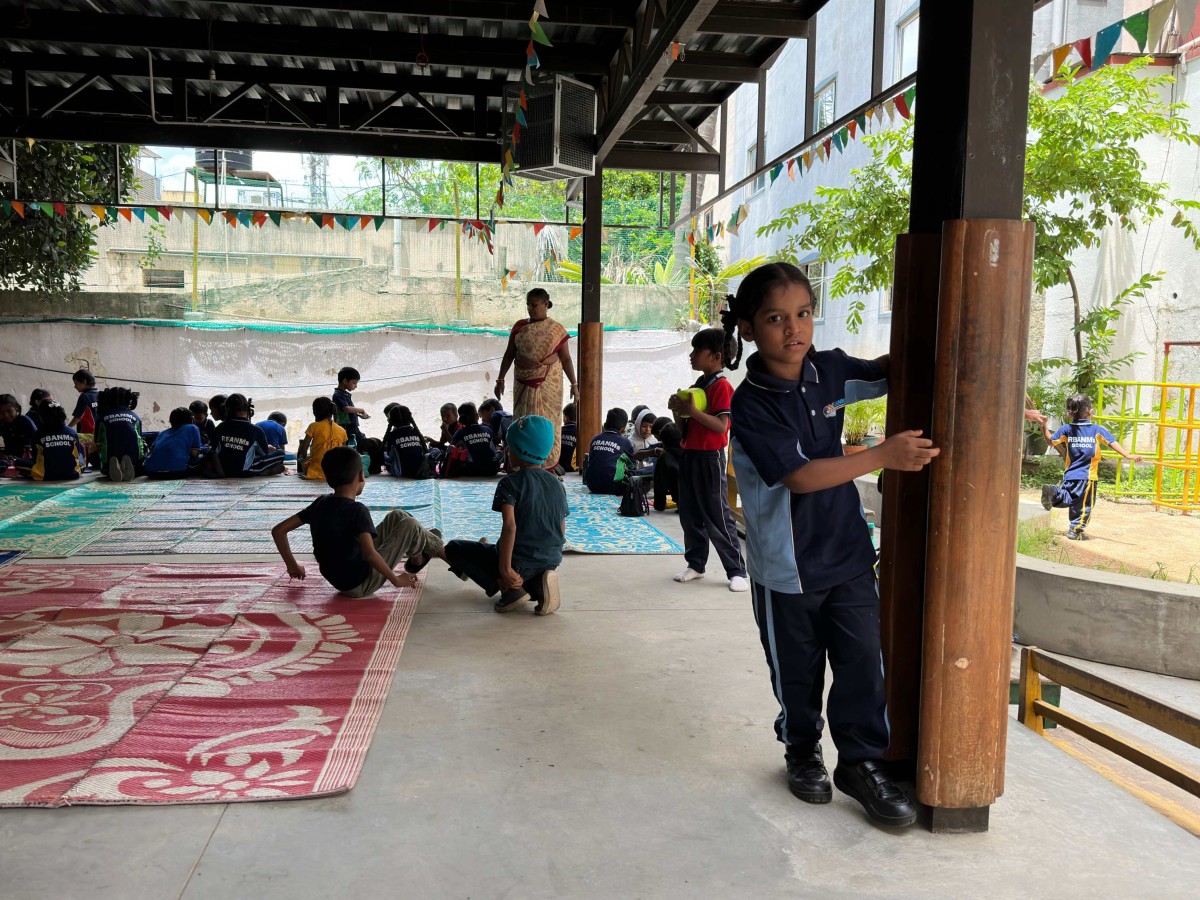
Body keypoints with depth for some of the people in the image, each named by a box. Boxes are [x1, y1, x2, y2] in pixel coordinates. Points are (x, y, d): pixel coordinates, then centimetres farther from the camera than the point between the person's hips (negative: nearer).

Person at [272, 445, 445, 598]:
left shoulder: (320, 503, -3)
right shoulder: (357, 510, -24)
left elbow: (278, 530, 0)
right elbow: (369, 554, -35)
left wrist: (292, 565, 8)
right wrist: (396, 579, -23)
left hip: (339, 579, 8)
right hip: (361, 584, -7)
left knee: (397, 516, 14)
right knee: (409, 525, -1)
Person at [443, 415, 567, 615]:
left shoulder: (510, 482, -11)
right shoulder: (558, 484, 7)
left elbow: (510, 526, -24)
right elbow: (562, 531, 10)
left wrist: (505, 569, -23)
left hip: (519, 562, -6)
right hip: (551, 561, 6)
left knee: (453, 549, 11)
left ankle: (508, 588, -5)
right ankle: (537, 585, 6)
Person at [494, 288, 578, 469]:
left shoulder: (556, 330, -1)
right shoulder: (519, 327, 6)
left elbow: (566, 359, -1)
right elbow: (509, 354, 8)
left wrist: (574, 384, -6)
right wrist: (500, 379, 4)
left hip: (548, 384, -2)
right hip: (524, 384, 3)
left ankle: (548, 466, 7)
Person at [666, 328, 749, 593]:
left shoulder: (721, 387, -11)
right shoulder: (695, 387, 14)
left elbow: (721, 426, -22)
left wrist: (692, 411, -25)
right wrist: (677, 411, -1)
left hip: (710, 458, -8)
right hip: (689, 456, 8)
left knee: (718, 516, -5)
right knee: (689, 514, 12)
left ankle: (737, 571, 2)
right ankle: (696, 564, 23)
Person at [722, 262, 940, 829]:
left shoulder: (829, 371, -1)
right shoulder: (751, 405, -19)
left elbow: (882, 373, 20)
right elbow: (798, 475, -26)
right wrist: (884, 455, -29)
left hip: (848, 550, 4)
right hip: (787, 565, -4)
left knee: (863, 659, 5)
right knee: (797, 670, 13)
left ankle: (862, 762, 21)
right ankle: (802, 752, 36)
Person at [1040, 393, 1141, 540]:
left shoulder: (1067, 429, 3)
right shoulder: (1098, 430, -3)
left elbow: (1050, 441, 10)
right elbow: (1113, 443, -9)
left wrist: (1044, 426, 17)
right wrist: (1128, 456, -10)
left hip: (1069, 475, 3)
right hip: (1087, 476, -3)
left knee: (1068, 498, 15)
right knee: (1084, 505, 6)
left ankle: (1053, 492, -15)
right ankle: (1075, 530, 7)